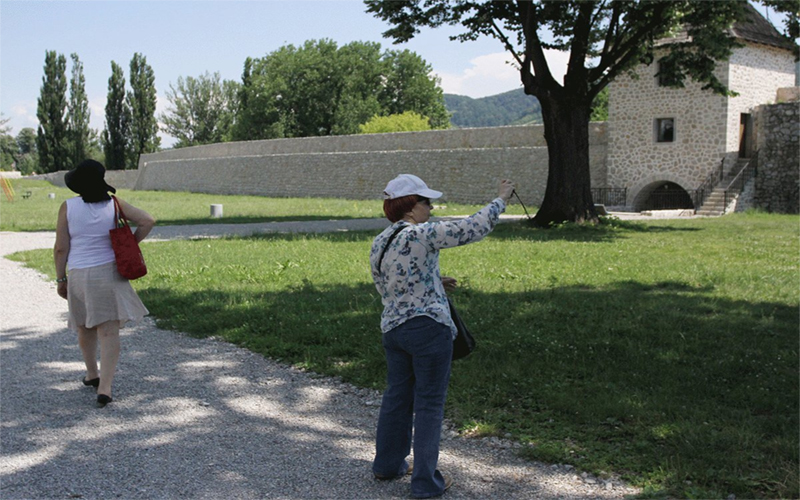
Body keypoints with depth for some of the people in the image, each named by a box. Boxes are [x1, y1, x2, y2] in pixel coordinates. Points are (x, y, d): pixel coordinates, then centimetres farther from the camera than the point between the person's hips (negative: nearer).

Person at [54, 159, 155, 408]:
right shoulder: (114, 205, -4)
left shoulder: (68, 207, -8)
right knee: (109, 332, -2)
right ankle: (104, 388, -11)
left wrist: (61, 279, 4)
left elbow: (61, 248, -6)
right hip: (108, 274, 0)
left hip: (79, 275, 1)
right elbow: (148, 221, -7)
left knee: (85, 327, 23)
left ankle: (92, 374, 39)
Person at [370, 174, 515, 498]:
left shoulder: (378, 244, 7)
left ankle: (387, 464, 35)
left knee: (397, 397, 20)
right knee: (429, 404, 3)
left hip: (392, 328, 7)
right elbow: (473, 228, -16)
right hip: (429, 329, -7)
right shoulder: (421, 234, -16)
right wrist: (501, 200, -3)